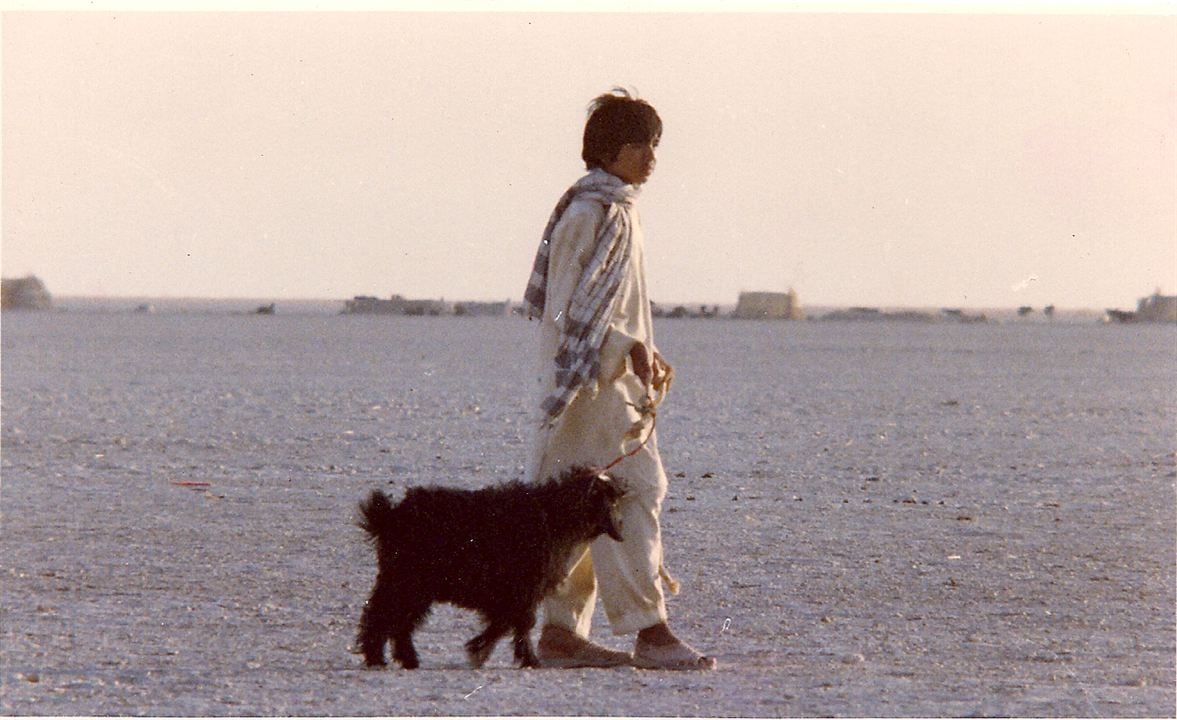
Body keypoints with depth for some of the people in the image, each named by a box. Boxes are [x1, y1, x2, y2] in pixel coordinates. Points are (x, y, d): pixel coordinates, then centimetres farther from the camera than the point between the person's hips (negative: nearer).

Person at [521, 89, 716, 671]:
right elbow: (574, 308, -19)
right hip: (594, 379, -10)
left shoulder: (614, 209, 18)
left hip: (608, 375, 10)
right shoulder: (596, 213, -14)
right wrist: (631, 349, -24)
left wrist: (643, 353, 20)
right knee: (633, 491, -12)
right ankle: (648, 632, -14)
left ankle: (562, 632, 10)